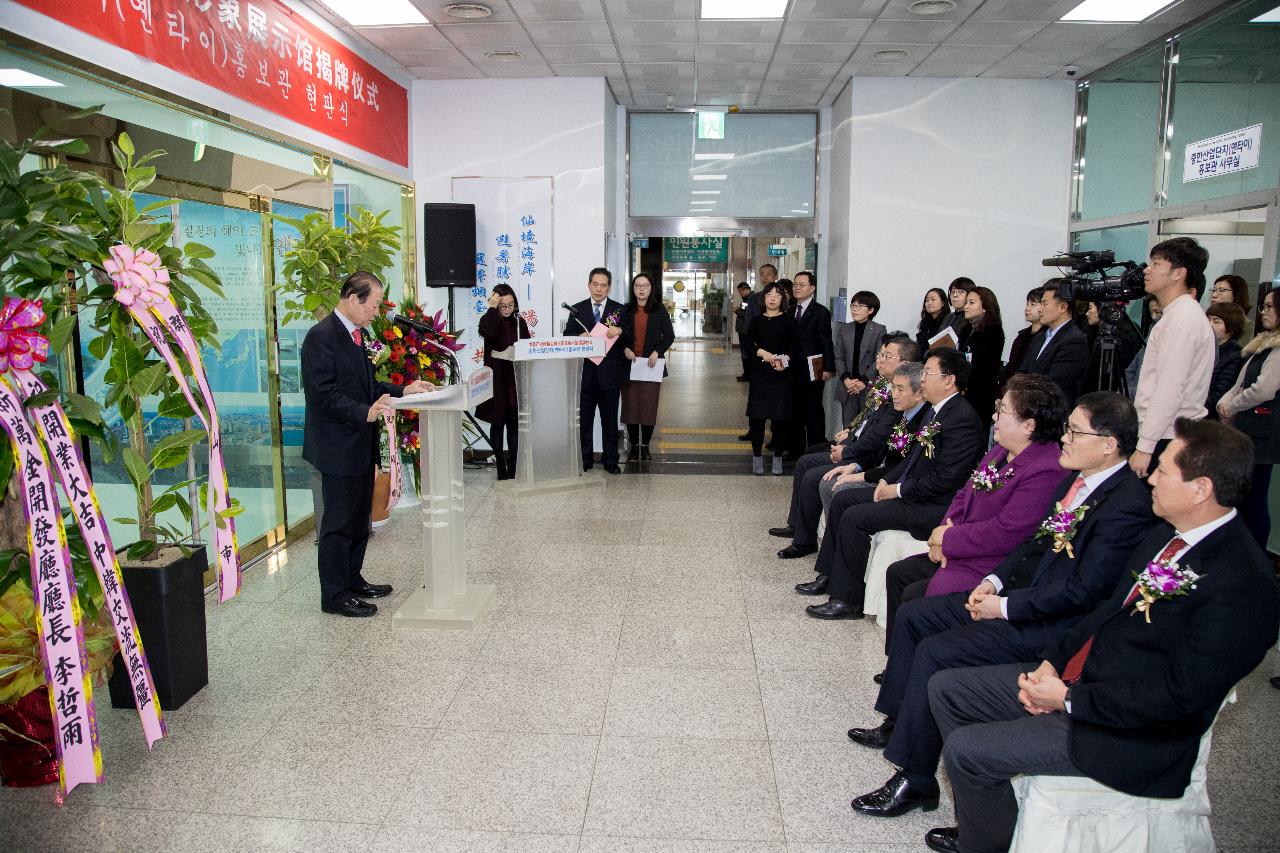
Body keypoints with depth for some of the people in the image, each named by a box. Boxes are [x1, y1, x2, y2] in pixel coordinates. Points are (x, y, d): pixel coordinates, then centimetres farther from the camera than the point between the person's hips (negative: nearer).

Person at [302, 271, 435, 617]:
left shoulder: (359, 334, 12)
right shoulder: (321, 336, -17)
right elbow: (325, 394, -22)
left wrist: (402, 391, 4)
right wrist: (366, 413, -31)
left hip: (361, 445, 9)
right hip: (338, 446, -9)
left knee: (359, 518, 19)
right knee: (338, 522, 1)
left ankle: (352, 579, 33)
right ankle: (334, 595, 12)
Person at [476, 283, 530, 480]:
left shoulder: (519, 322, 8)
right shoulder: (490, 320, -4)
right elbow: (486, 333, -27)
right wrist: (492, 308, -21)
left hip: (516, 381, 3)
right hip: (497, 381, -3)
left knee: (514, 425, 7)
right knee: (497, 424, 5)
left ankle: (513, 467, 15)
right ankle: (501, 467, 12)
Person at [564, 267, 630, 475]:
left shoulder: (619, 310, 5)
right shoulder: (577, 310, 8)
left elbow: (629, 341, 2)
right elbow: (567, 336, 5)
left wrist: (620, 332, -18)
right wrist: (579, 338, -15)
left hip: (610, 374, -1)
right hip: (584, 372, 1)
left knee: (610, 419, 7)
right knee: (584, 419, 7)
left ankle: (610, 460, 16)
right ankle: (584, 460, 16)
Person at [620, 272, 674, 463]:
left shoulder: (659, 310, 5)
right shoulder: (626, 310, 8)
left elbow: (669, 336, 5)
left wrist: (657, 352, -9)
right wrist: (625, 349, -9)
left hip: (651, 364, -1)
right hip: (629, 363, 1)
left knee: (649, 406, -2)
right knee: (630, 405, 0)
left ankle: (645, 446, 9)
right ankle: (634, 445, 11)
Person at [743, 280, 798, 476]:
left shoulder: (789, 320, 4)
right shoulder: (756, 321, 11)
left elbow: (796, 344, -3)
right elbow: (748, 343, 2)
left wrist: (786, 359, -20)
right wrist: (762, 353, -16)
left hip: (782, 374, -2)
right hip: (760, 373, 2)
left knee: (780, 416, 1)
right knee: (756, 415, 0)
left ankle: (778, 457, 13)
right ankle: (757, 456, 12)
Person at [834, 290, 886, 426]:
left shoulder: (879, 330, -1)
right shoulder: (844, 329, 11)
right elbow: (838, 357, 6)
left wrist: (864, 381, -13)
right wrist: (846, 379, -8)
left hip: (869, 388, -3)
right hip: (847, 388, 3)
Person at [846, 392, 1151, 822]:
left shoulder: (1127, 505, -22)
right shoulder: (1079, 479, 7)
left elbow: (1085, 591, -24)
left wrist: (1005, 607, -18)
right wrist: (995, 581, 2)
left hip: (1053, 624, -10)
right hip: (1023, 590, 10)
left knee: (935, 653, -20)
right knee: (913, 616, 7)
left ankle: (915, 778, -6)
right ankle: (898, 722, 22)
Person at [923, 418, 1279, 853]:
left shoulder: (1241, 586, -24)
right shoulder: (1166, 536, 5)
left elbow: (1181, 697, -25)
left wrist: (1069, 698, -18)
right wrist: (1052, 663, 0)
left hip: (1127, 733, -9)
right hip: (1076, 675, 9)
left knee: (965, 749, -16)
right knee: (945, 688, 6)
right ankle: (984, 816, 19)